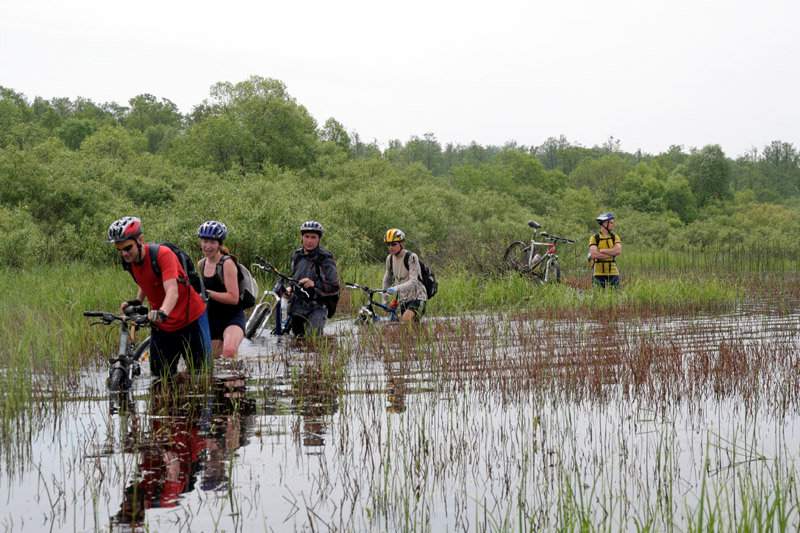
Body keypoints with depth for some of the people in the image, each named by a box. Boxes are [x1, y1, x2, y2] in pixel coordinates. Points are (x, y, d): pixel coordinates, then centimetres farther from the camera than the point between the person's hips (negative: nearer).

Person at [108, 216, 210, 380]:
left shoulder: (162, 254, -25)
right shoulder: (129, 261, -5)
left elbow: (172, 291, -38)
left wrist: (162, 313, -56)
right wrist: (137, 302, -1)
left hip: (191, 321, -6)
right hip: (162, 327, 6)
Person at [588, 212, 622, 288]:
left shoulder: (615, 237, 8)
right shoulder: (594, 238, 0)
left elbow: (618, 251, -9)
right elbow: (594, 254, -15)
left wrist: (601, 251, -12)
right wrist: (611, 254, -9)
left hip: (613, 274, 2)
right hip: (598, 274, -2)